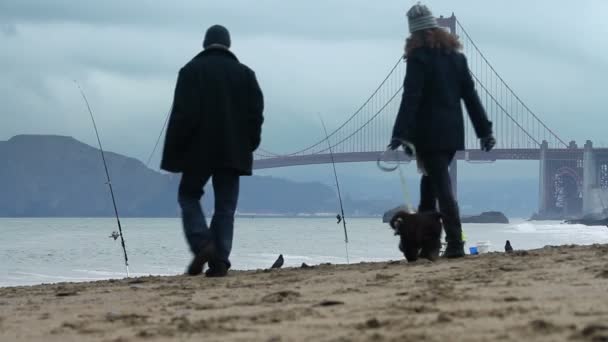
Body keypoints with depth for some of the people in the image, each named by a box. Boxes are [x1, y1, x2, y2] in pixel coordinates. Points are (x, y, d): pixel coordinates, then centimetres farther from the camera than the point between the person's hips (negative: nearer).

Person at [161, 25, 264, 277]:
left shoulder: (191, 70, -3)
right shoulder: (245, 73, 8)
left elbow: (182, 114, -9)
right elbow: (256, 113, 6)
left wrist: (174, 151, -5)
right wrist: (249, 146, 13)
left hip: (199, 151, -3)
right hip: (233, 152, 3)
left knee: (188, 196, 12)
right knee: (226, 206, 6)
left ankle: (202, 244, -10)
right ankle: (220, 261, -3)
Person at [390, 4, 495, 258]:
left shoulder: (418, 57, -8)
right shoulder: (456, 56, 11)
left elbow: (411, 98, -18)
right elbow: (470, 96, 11)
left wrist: (401, 135, -23)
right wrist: (485, 130, 12)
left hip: (429, 134, -6)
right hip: (453, 132, 6)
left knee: (442, 187, -6)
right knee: (432, 180, 18)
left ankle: (455, 243, -13)